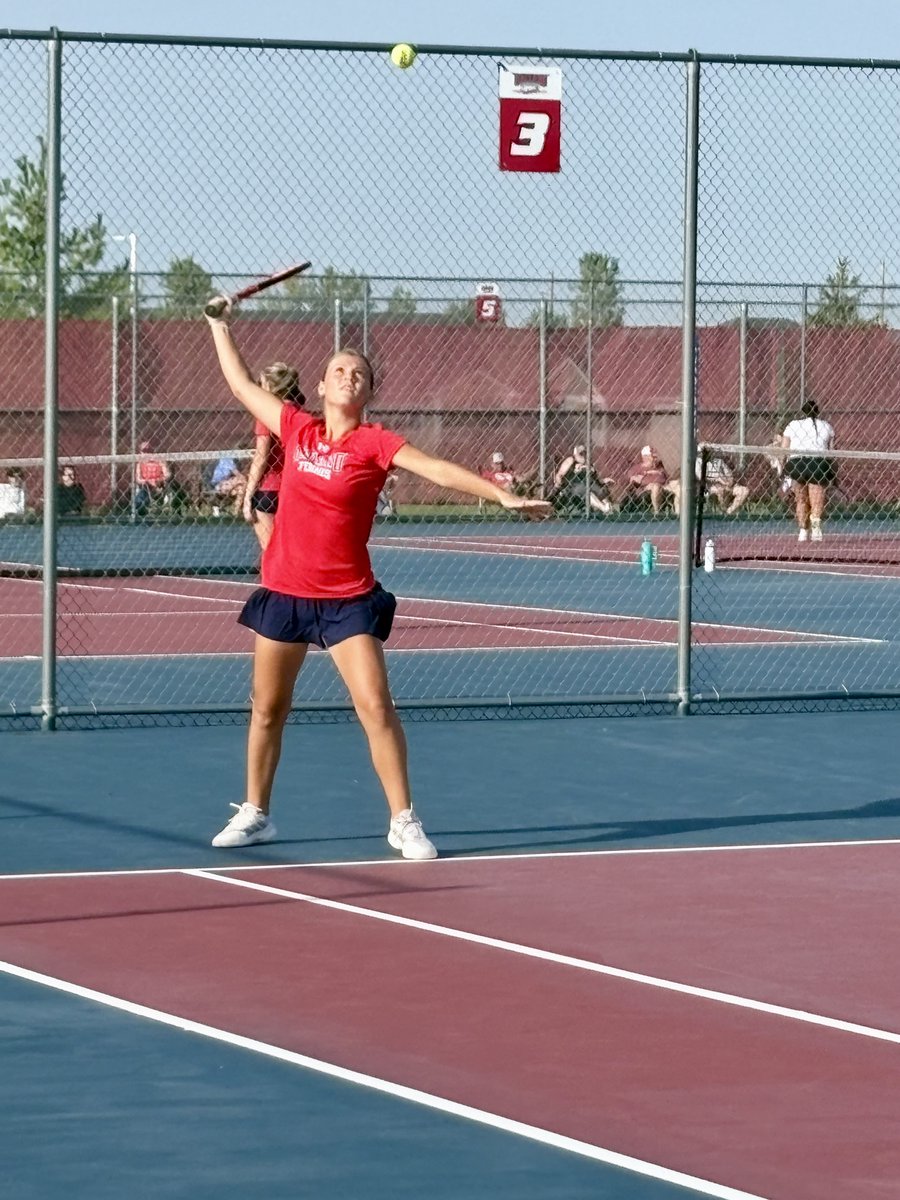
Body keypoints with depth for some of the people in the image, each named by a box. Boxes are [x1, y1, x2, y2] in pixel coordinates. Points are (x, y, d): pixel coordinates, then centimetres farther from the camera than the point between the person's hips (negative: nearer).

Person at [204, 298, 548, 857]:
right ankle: (255, 814, 27)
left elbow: (438, 470, -19)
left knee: (377, 707, -11)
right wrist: (221, 325, 22)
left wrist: (503, 496, -30)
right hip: (284, 592, 4)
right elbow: (243, 385, 16)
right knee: (268, 709, 13)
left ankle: (404, 821, -3)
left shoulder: (374, 443, -8)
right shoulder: (297, 429, 3)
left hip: (347, 598, -4)